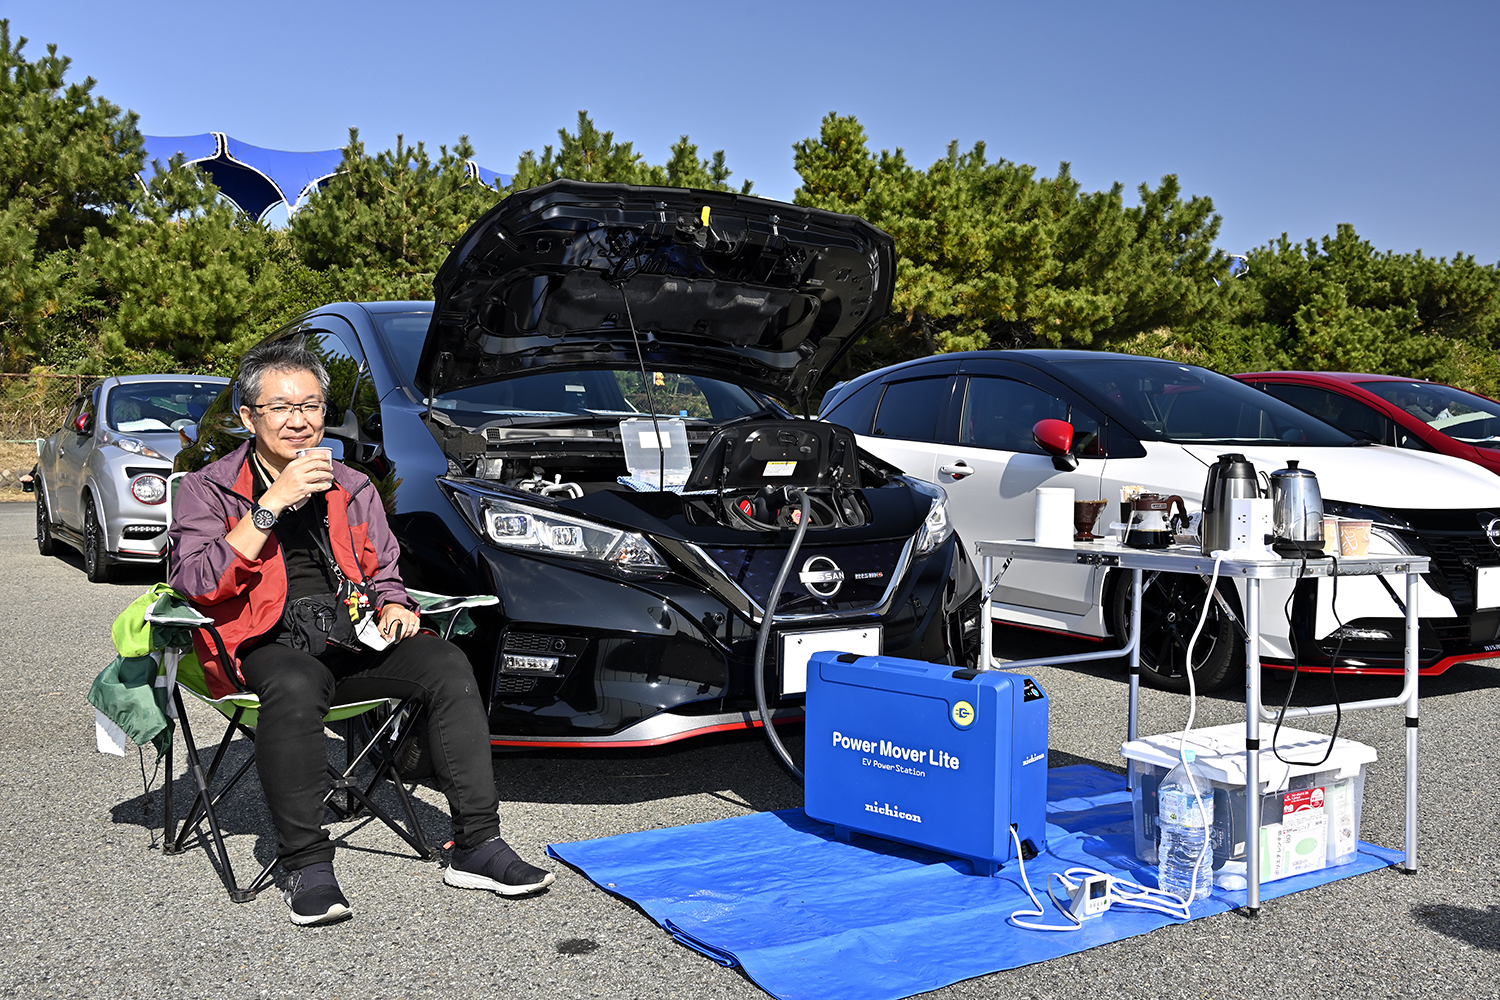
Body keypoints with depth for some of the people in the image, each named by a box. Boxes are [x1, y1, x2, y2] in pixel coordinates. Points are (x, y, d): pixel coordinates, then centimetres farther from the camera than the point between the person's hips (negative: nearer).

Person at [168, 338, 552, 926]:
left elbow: (381, 572, 26)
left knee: (446, 664, -24)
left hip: (354, 640, 4)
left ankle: (476, 846, -21)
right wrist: (273, 504, -14)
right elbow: (194, 583, -10)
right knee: (295, 686, -39)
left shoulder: (354, 489, 20)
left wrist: (393, 606, 1)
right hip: (268, 649, -4)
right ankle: (307, 866, -26)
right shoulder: (206, 491, 6)